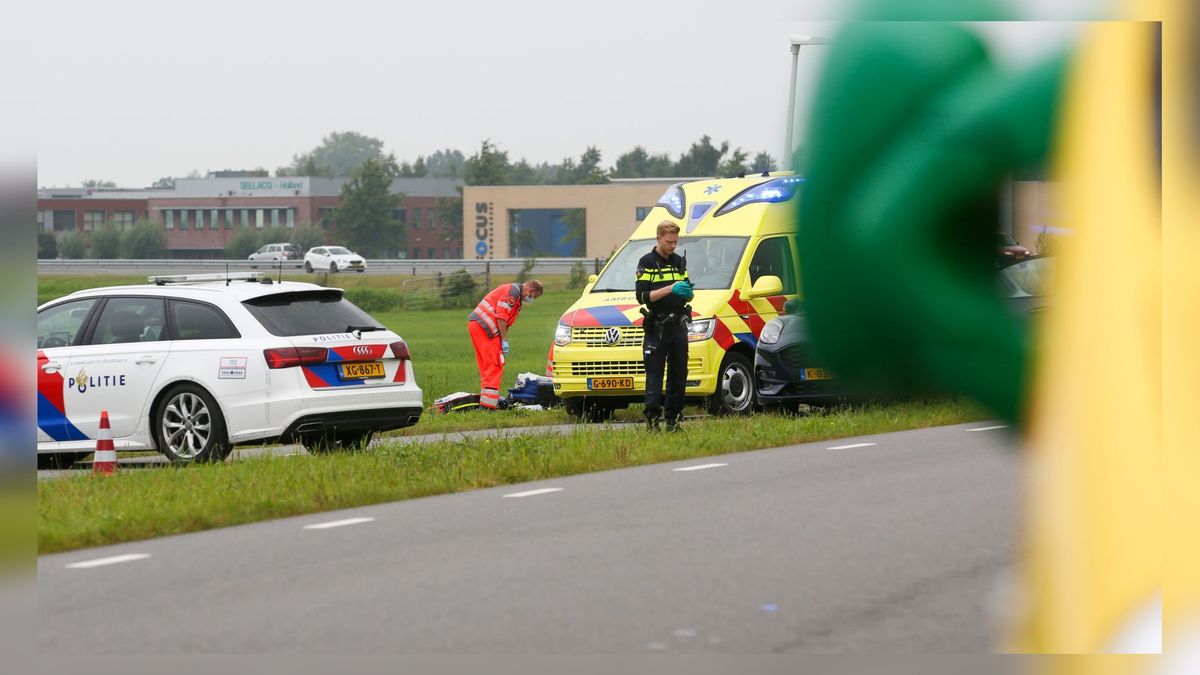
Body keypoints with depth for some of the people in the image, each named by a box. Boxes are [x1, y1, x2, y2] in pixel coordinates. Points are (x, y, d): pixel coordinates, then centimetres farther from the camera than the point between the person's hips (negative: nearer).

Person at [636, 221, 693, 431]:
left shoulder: (679, 262, 15)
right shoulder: (647, 263, -2)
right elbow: (642, 296, -12)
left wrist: (687, 293, -5)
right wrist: (670, 289, -21)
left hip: (678, 326, 6)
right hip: (656, 328, -6)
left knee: (678, 374, 6)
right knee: (654, 374, -9)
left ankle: (673, 418, 10)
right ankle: (652, 418, -14)